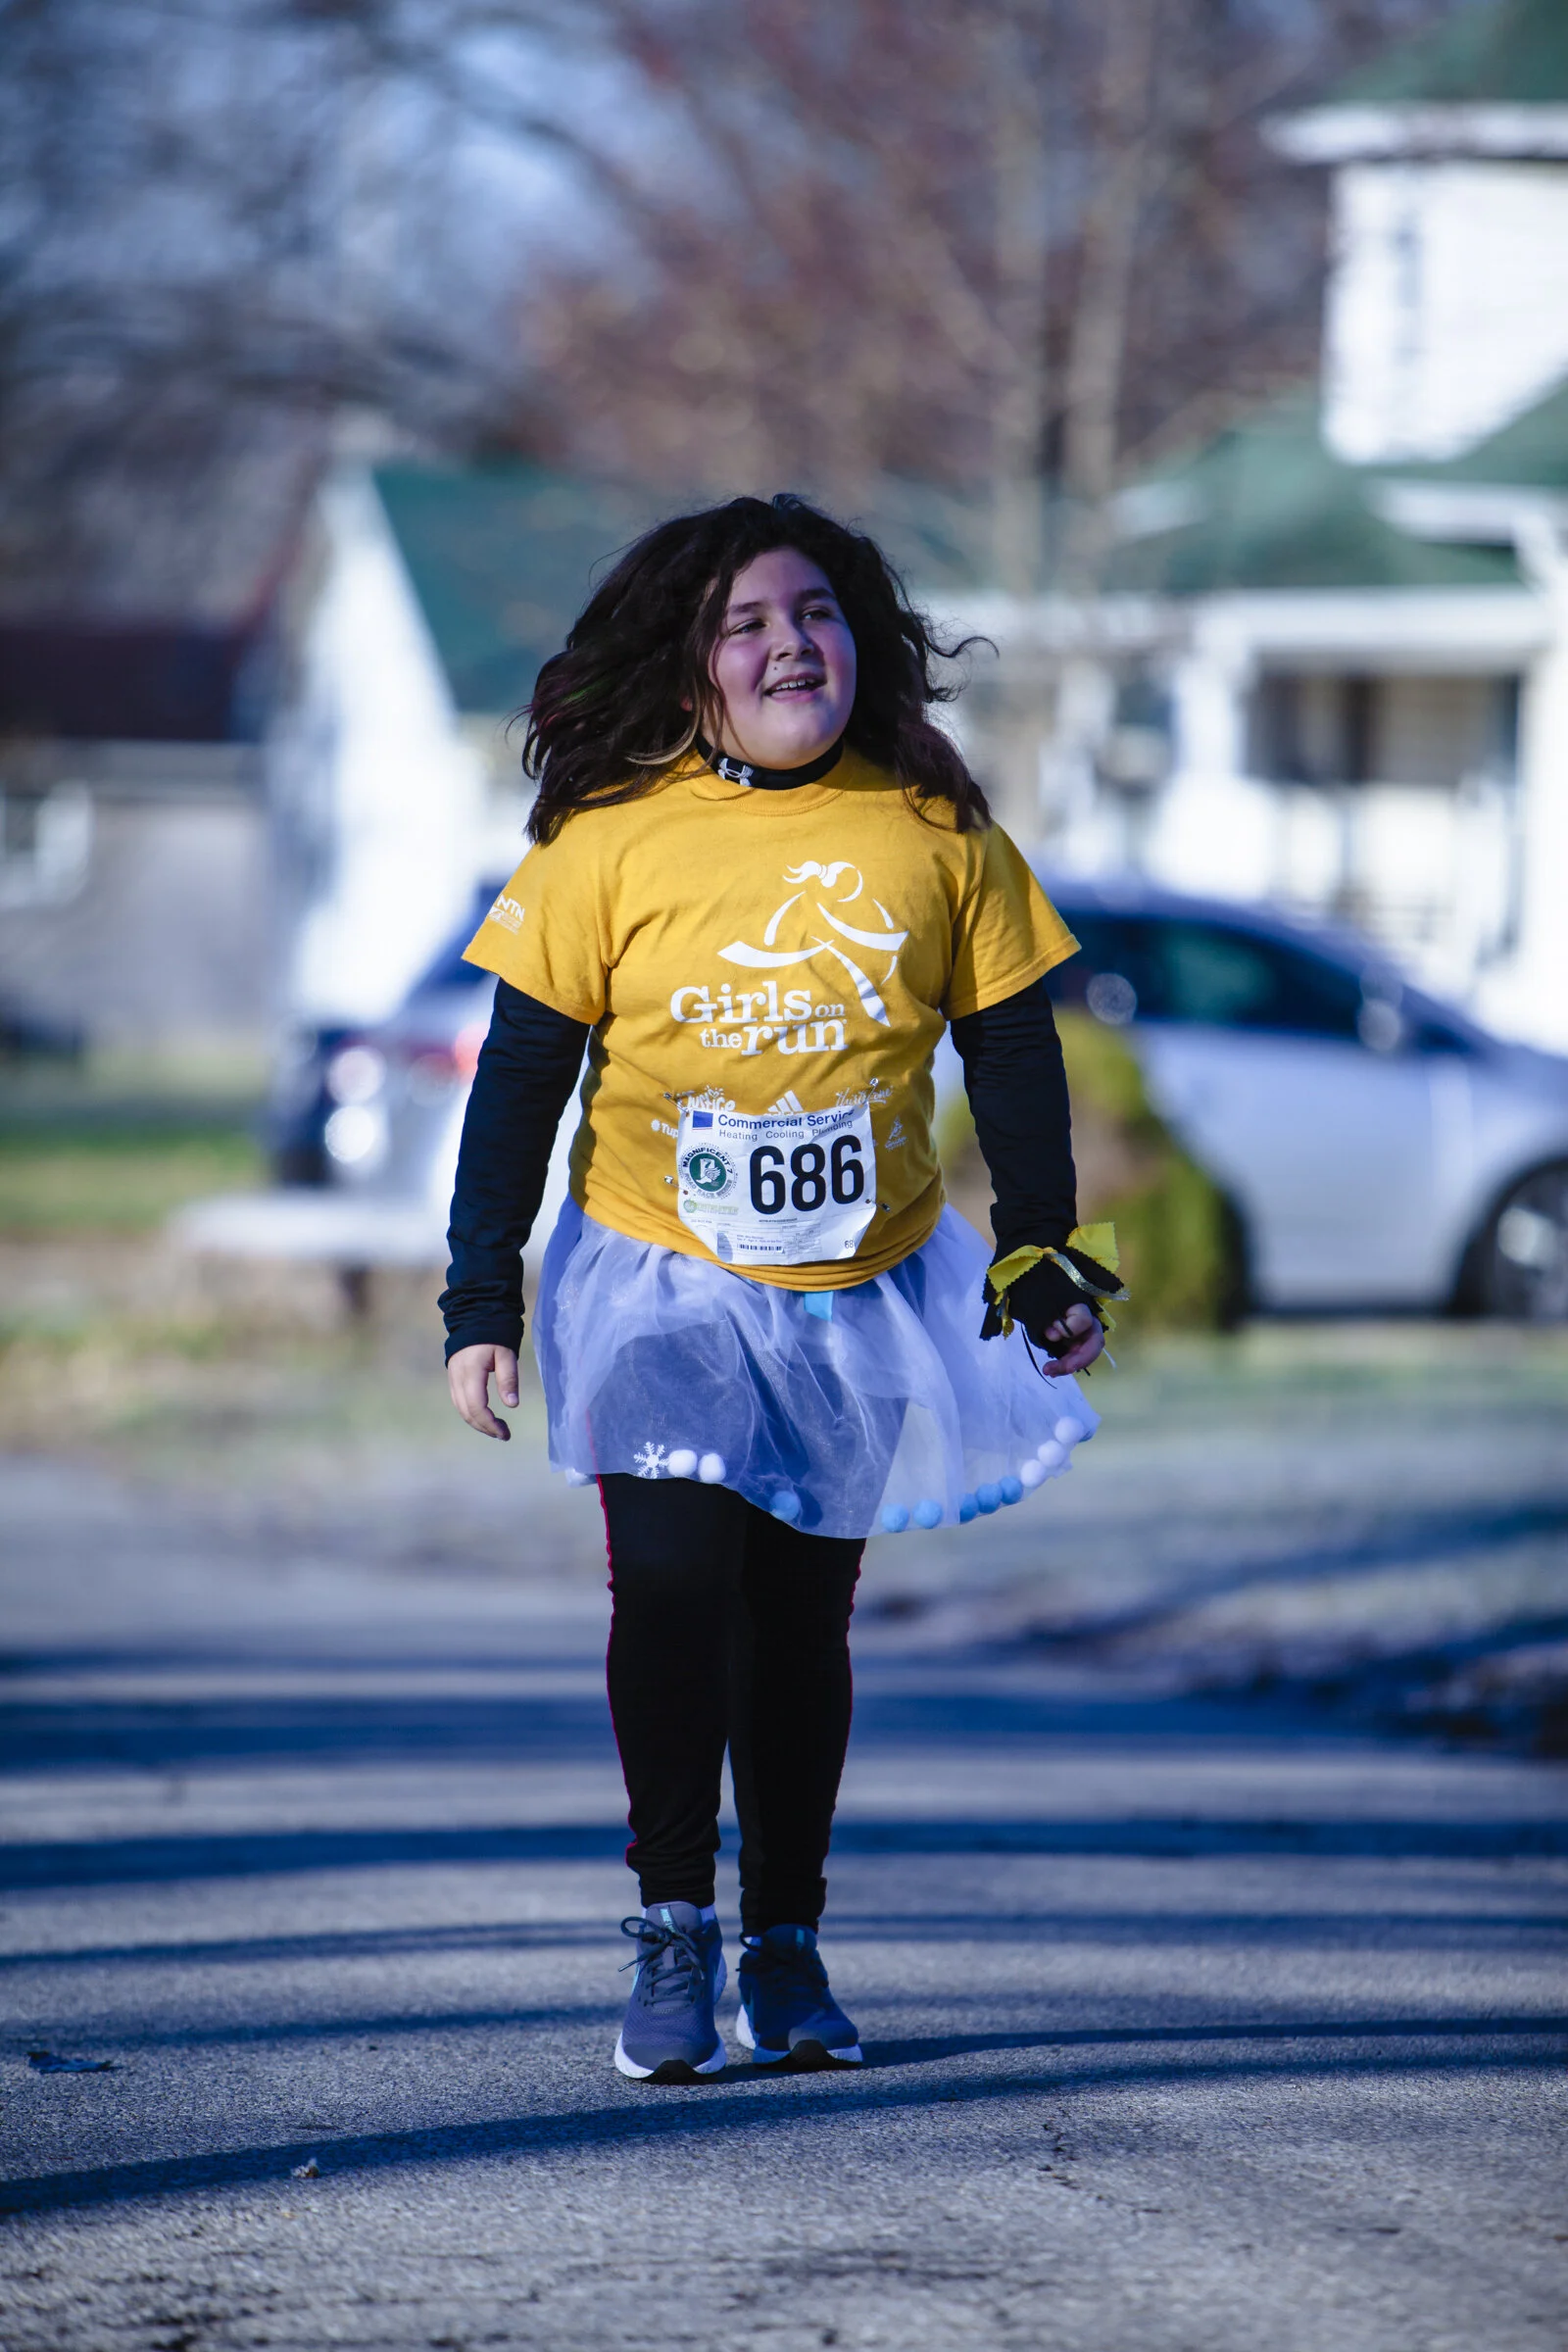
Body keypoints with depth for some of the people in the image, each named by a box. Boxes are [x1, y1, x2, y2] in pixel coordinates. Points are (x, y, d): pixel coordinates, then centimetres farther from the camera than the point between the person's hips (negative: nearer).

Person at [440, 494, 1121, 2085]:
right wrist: (481, 1302, -4)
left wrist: (1041, 1255, 6)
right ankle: (672, 1923, -3)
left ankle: (786, 1945, 19)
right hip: (662, 1286, -2)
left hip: (865, 1297, 2)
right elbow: (521, 1080, -3)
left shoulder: (934, 833, -2)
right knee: (673, 1580, -16)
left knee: (803, 1617, 7)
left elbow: (1014, 1057, 7)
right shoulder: (610, 841, -7)